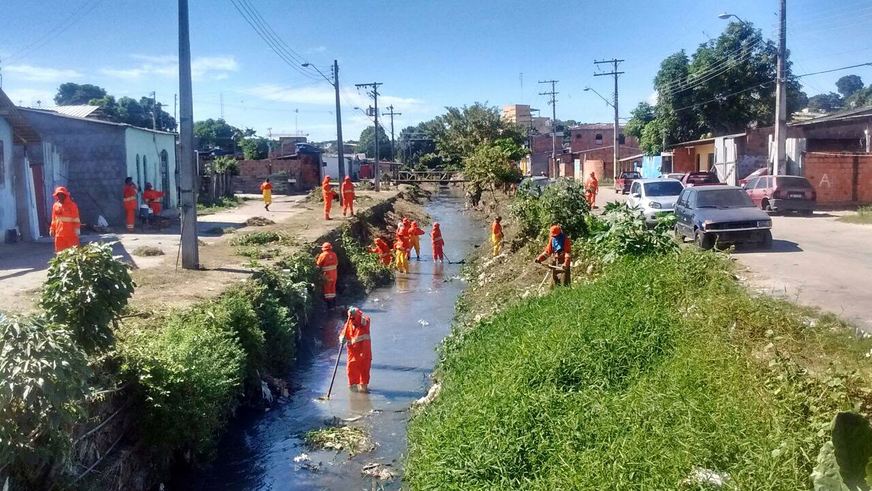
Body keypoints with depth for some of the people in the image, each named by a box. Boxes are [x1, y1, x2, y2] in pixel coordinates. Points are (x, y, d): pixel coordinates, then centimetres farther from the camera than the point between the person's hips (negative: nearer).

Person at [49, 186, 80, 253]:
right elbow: (54, 219, 18)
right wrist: (52, 229, 16)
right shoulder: (55, 206, 10)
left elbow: (76, 219, -4)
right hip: (59, 234, 4)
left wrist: (76, 230, -9)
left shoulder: (72, 205, -4)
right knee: (60, 252, 6)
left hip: (71, 234, -4)